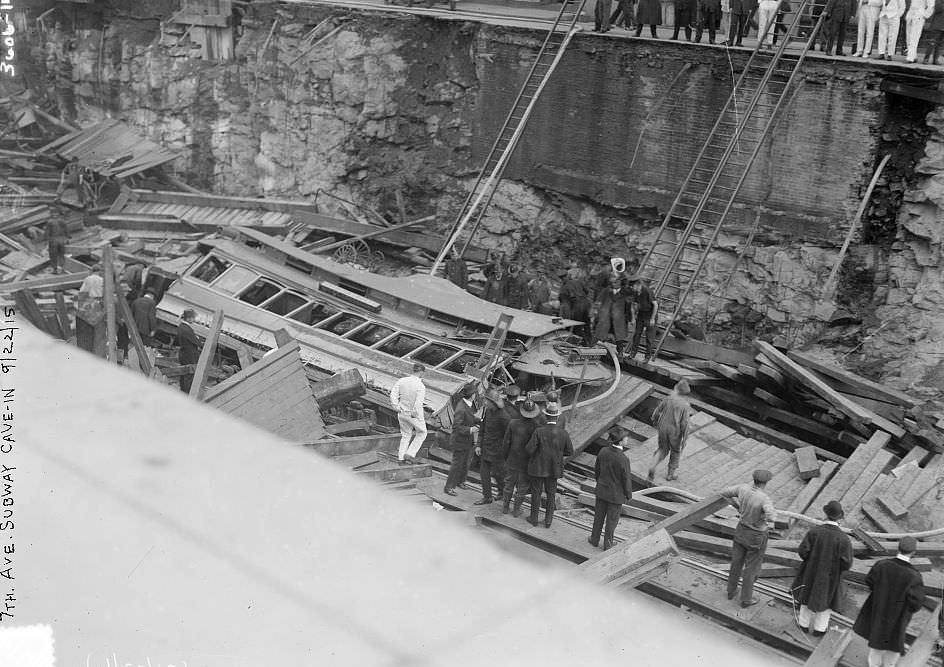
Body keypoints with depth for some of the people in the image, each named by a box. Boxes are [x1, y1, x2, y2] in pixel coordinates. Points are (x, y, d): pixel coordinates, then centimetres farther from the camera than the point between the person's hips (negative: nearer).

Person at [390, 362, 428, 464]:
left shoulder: (401, 381, -7)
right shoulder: (420, 386, -22)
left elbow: (393, 395, -12)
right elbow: (418, 404, -29)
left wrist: (397, 408, -5)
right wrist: (414, 414, -15)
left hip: (402, 413, 5)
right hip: (415, 415, -5)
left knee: (405, 435, 23)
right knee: (421, 433, 21)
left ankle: (401, 458, 22)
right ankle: (410, 454, 14)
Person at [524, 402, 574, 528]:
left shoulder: (539, 431, -20)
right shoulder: (563, 433, -11)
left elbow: (529, 450, -19)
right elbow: (570, 452, -2)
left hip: (538, 467, -2)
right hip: (554, 469, 2)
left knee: (536, 493, 13)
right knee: (551, 494, 16)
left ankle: (534, 519, 22)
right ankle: (548, 521, 20)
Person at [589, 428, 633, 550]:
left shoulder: (603, 452, -13)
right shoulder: (623, 459, -29)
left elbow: (597, 470, 1)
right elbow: (627, 479, -19)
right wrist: (629, 495, -3)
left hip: (602, 491, 5)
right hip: (616, 494, -5)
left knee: (599, 515, 22)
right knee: (612, 520, 14)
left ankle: (595, 539, 38)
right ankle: (607, 544, 28)